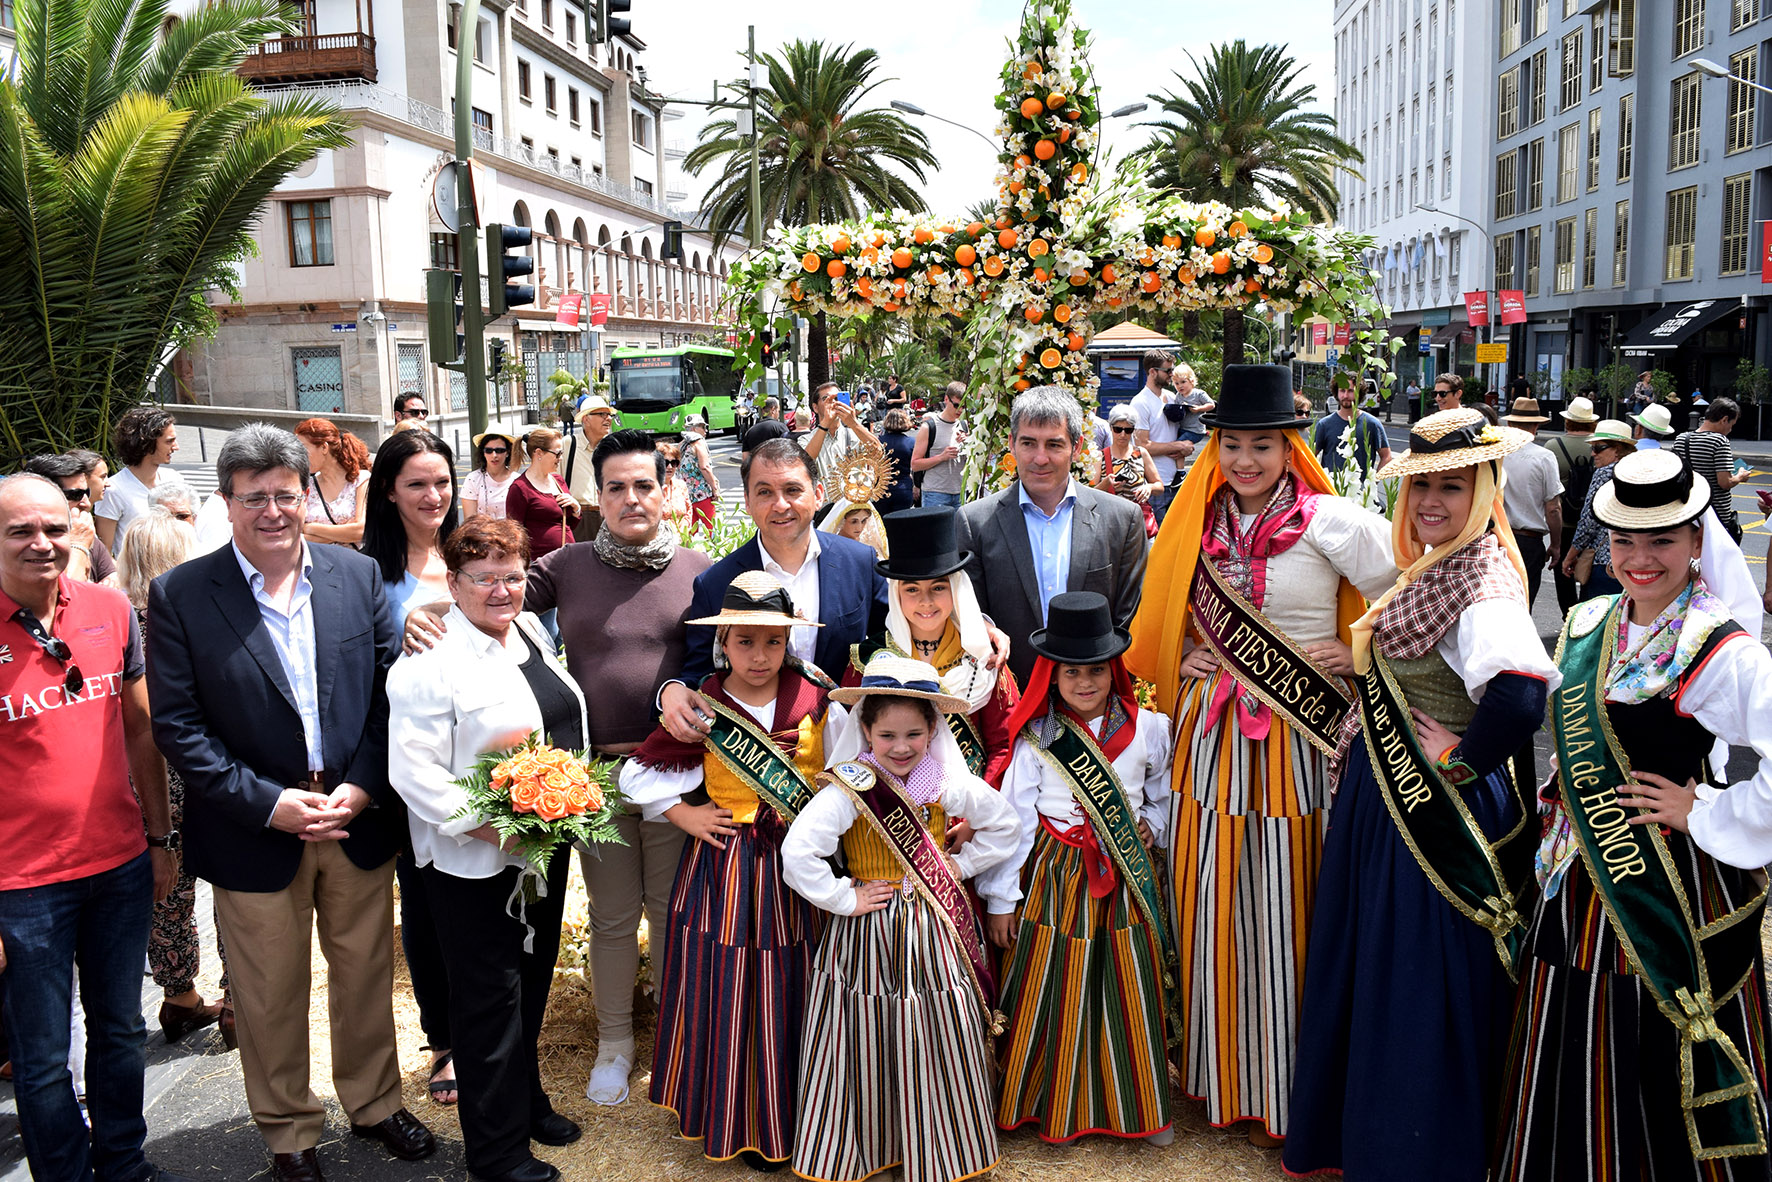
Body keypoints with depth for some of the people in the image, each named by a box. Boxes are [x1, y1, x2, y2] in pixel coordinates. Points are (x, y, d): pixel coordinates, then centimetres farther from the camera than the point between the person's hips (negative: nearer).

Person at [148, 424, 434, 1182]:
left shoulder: (359, 575, 0)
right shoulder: (180, 595, -8)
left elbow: (392, 689, 1)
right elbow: (177, 724, -10)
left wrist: (363, 786, -11)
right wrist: (270, 804, -16)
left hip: (358, 818, 3)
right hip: (255, 834, -2)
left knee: (366, 975, 18)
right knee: (271, 998, 14)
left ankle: (374, 1103, 41)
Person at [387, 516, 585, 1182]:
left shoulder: (532, 632, 6)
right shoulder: (430, 660, -19)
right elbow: (413, 773, -22)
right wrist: (491, 827, -26)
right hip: (475, 862, -7)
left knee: (533, 982, 22)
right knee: (490, 997, 6)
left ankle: (527, 1100, 42)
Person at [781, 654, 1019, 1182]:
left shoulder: (949, 784, -5)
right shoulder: (849, 787, -17)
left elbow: (1004, 825, 11)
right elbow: (796, 851, -25)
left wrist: (960, 864, 3)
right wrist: (844, 899, -18)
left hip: (934, 934, 3)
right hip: (868, 937, -3)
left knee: (938, 1046, 11)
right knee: (869, 1047, 7)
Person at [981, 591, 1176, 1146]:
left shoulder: (1147, 728, 1)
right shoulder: (1038, 737, -5)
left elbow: (1165, 795, 15)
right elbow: (1012, 818, -5)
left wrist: (1153, 825, -7)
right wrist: (1001, 898, -5)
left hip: (1125, 876, 2)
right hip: (1056, 875, -1)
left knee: (1129, 991, 8)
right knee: (1054, 992, 5)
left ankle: (1141, 1105, 28)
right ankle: (1055, 1105, 25)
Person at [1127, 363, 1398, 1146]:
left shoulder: (1330, 521, -9)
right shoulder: (1201, 520, 7)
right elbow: (1170, 620, 21)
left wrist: (1359, 653, -12)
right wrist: (1191, 667, 5)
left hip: (1297, 736, -4)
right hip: (1214, 732, 5)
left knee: (1282, 909, 3)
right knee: (1211, 905, 12)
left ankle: (1280, 1090, 21)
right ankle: (1214, 1068, 31)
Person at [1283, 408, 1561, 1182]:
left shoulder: (1483, 586, -22)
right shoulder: (1429, 568, 7)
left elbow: (1523, 694, -40)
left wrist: (1460, 757, -26)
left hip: (1436, 813, -10)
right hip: (1387, 799, 10)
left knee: (1416, 994, 5)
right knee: (1370, 973, 22)